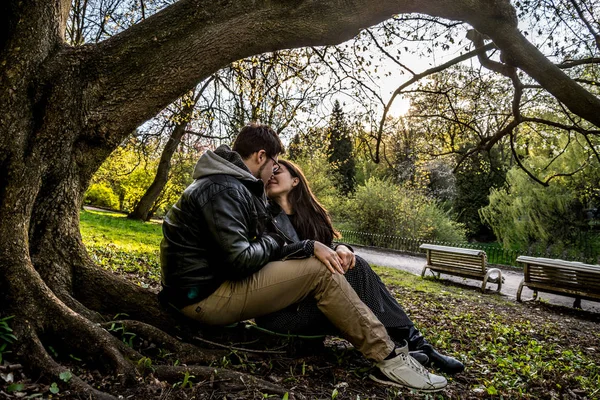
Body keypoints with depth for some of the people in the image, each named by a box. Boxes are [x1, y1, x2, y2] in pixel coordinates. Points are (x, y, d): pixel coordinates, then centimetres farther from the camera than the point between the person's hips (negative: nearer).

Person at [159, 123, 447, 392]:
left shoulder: (235, 186, 14)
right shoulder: (223, 188, -19)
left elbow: (266, 245, 12)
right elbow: (240, 259, -27)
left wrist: (310, 247, 0)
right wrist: (270, 244, -8)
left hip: (218, 281, 10)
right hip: (205, 295, -10)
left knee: (313, 262, 11)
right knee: (320, 273, -17)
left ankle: (379, 345, 14)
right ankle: (389, 358, -6)